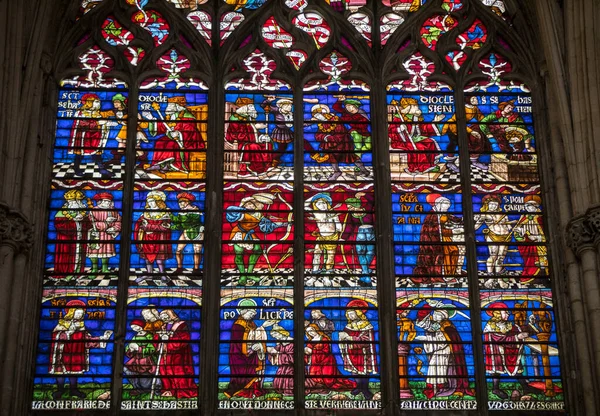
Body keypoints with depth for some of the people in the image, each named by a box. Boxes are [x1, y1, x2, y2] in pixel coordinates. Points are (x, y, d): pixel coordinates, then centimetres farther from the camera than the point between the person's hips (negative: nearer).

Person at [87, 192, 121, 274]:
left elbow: (119, 222, -4)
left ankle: (104, 269, 19)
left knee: (106, 251, 8)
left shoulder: (113, 211, 1)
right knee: (95, 250, -2)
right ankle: (94, 269, 10)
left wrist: (114, 228, -22)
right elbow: (94, 224, -20)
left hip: (108, 234, 3)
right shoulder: (93, 211, -11)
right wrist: (106, 223, -26)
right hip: (96, 234, -3)